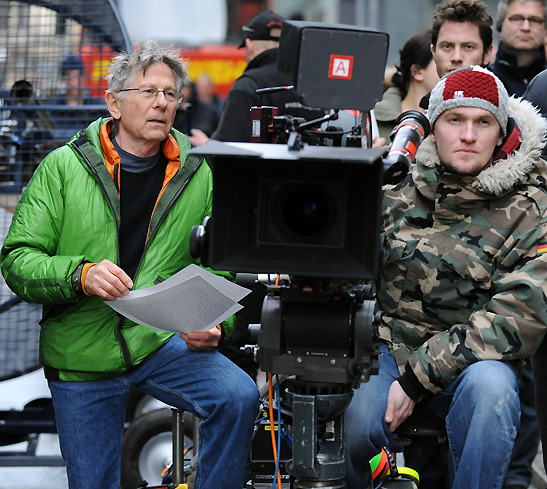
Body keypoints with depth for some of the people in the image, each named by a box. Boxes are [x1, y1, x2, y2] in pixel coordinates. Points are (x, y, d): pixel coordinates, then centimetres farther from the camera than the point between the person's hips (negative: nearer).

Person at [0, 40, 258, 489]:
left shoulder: (198, 177, 5)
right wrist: (81, 275, -26)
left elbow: (219, 271, 7)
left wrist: (216, 327, -14)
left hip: (161, 340, 1)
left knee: (238, 397, -25)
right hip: (81, 355, -1)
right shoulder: (64, 167, -2)